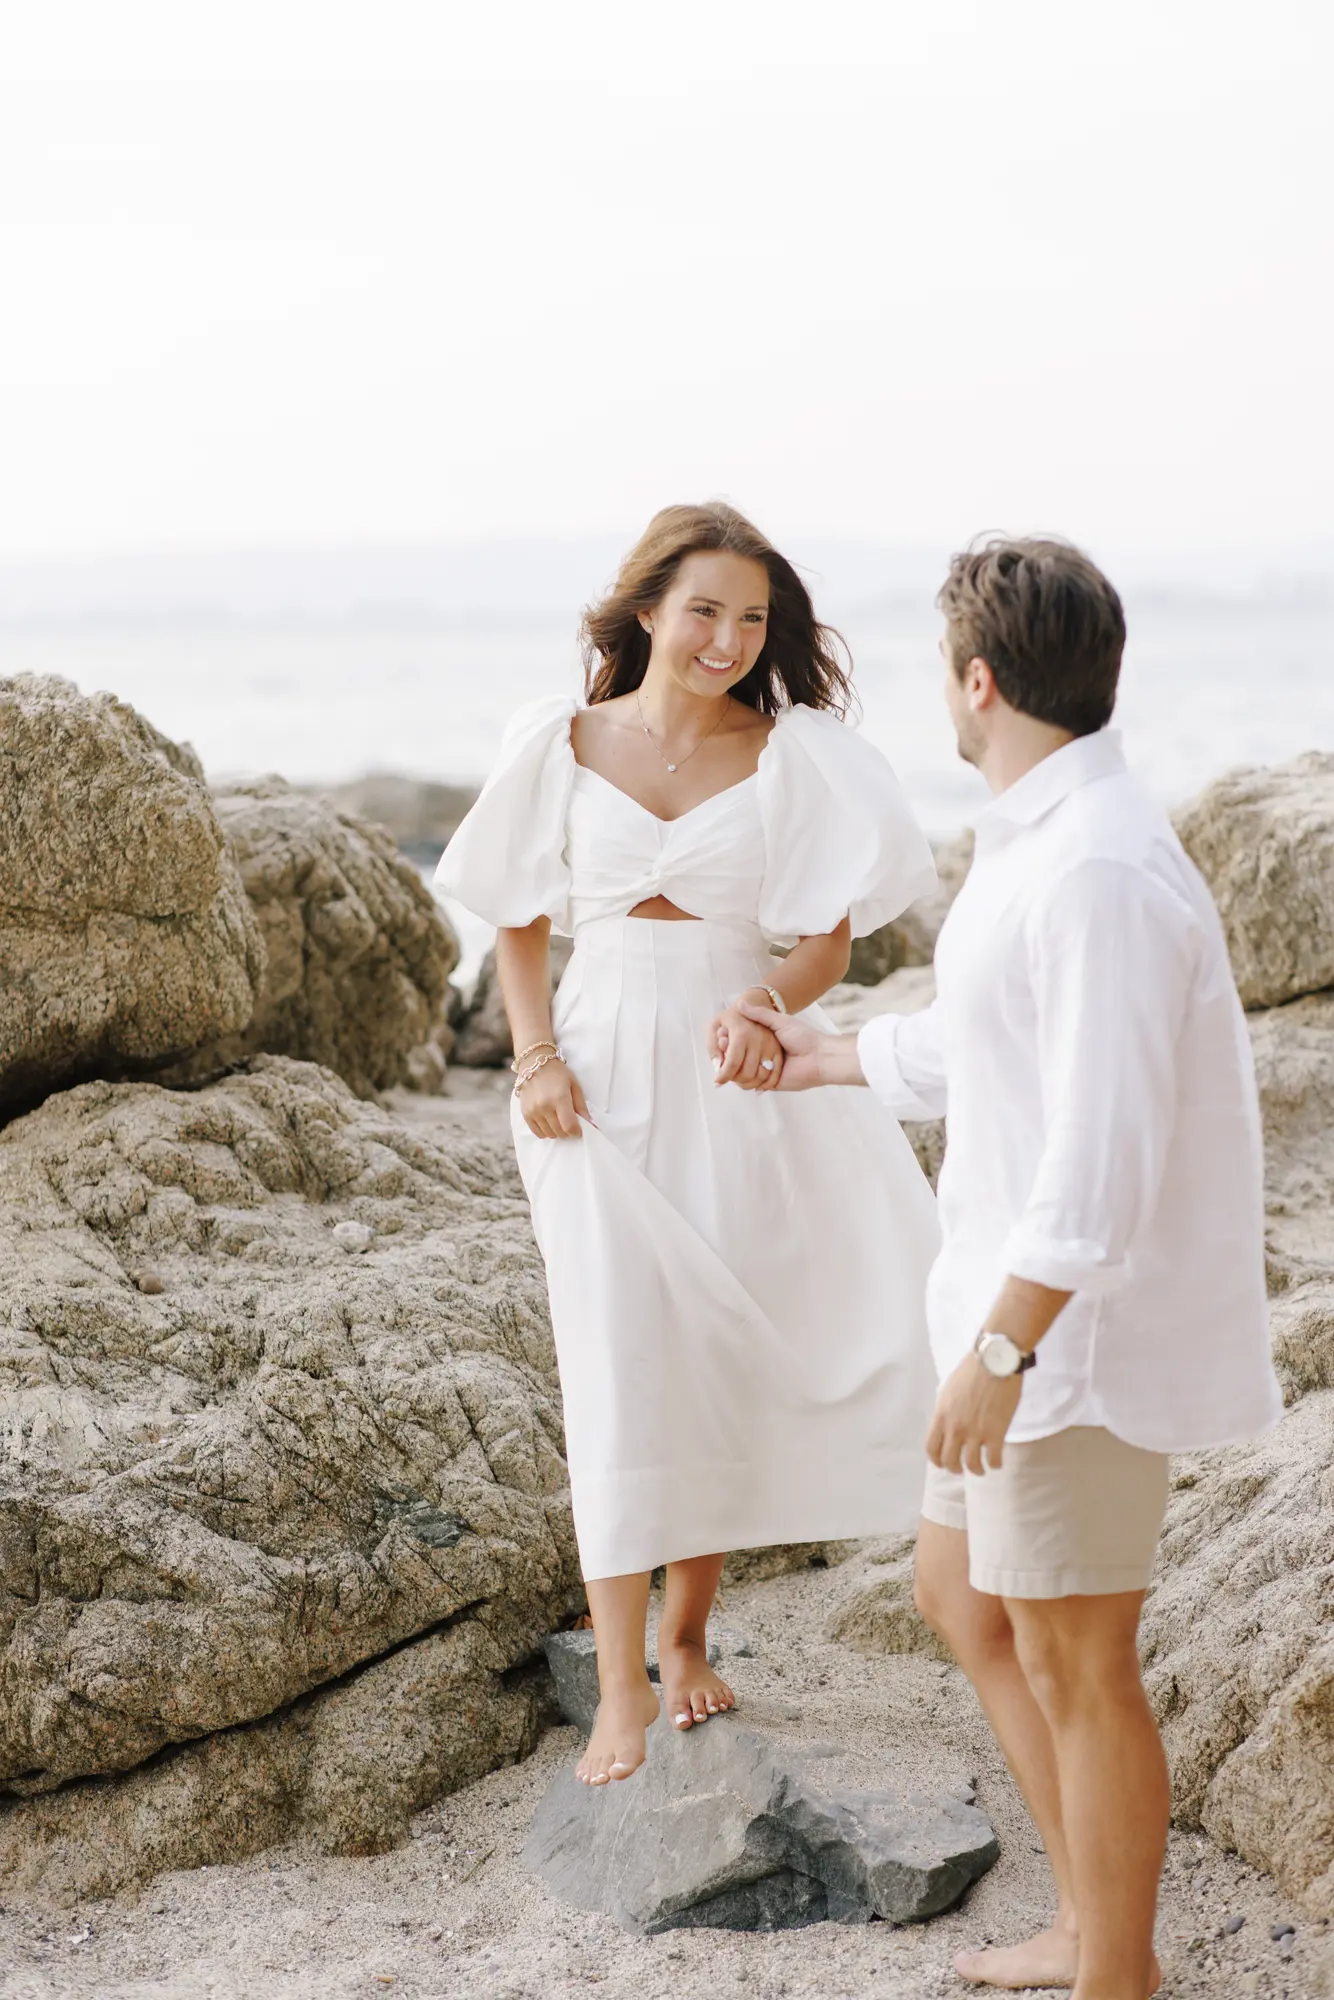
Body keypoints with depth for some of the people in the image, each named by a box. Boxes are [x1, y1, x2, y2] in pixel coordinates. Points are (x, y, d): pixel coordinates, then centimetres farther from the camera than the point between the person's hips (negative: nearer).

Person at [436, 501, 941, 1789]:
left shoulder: (795, 754, -1)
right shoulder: (558, 744, 2)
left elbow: (829, 939, -3)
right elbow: (520, 921, 9)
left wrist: (767, 1006, -24)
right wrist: (536, 1056, -6)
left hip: (734, 1085, 1)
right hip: (600, 1082, 0)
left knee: (718, 1369, 6)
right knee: (618, 1369, -6)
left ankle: (685, 1637, 25)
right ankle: (621, 1694, -3)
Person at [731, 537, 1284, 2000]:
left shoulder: (1099, 869, -23)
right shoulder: (1047, 842, 10)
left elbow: (1103, 1141, -27)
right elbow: (987, 1043, 25)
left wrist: (999, 1348, -25)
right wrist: (834, 1060, 38)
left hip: (1082, 1331, -10)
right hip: (1032, 1311, 10)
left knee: (1072, 1665, 2)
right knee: (959, 1597, 20)